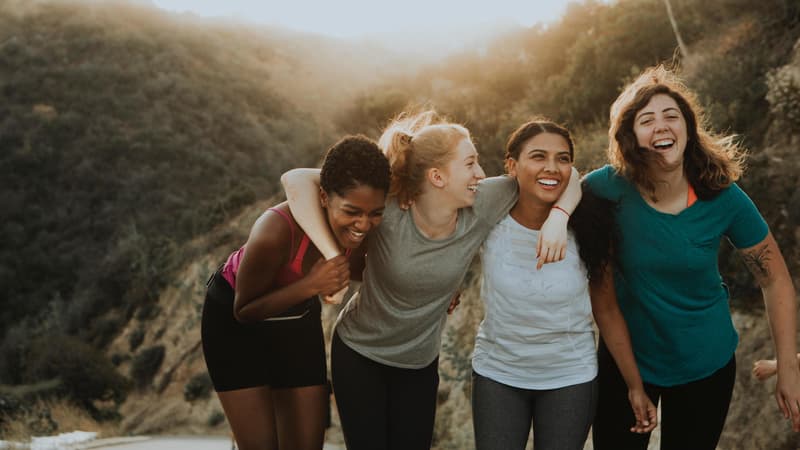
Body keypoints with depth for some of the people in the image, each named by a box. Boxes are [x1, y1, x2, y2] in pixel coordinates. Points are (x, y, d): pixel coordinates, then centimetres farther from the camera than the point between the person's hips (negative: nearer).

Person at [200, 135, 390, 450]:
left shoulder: (363, 224, -22)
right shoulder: (276, 231, -38)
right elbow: (244, 310, -23)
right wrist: (311, 285, -37)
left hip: (297, 318, 5)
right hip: (235, 322, -4)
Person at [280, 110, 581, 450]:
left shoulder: (482, 206, -18)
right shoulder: (387, 211, -29)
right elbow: (296, 180, -35)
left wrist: (557, 217, -29)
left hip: (421, 362, 3)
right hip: (359, 354, -3)